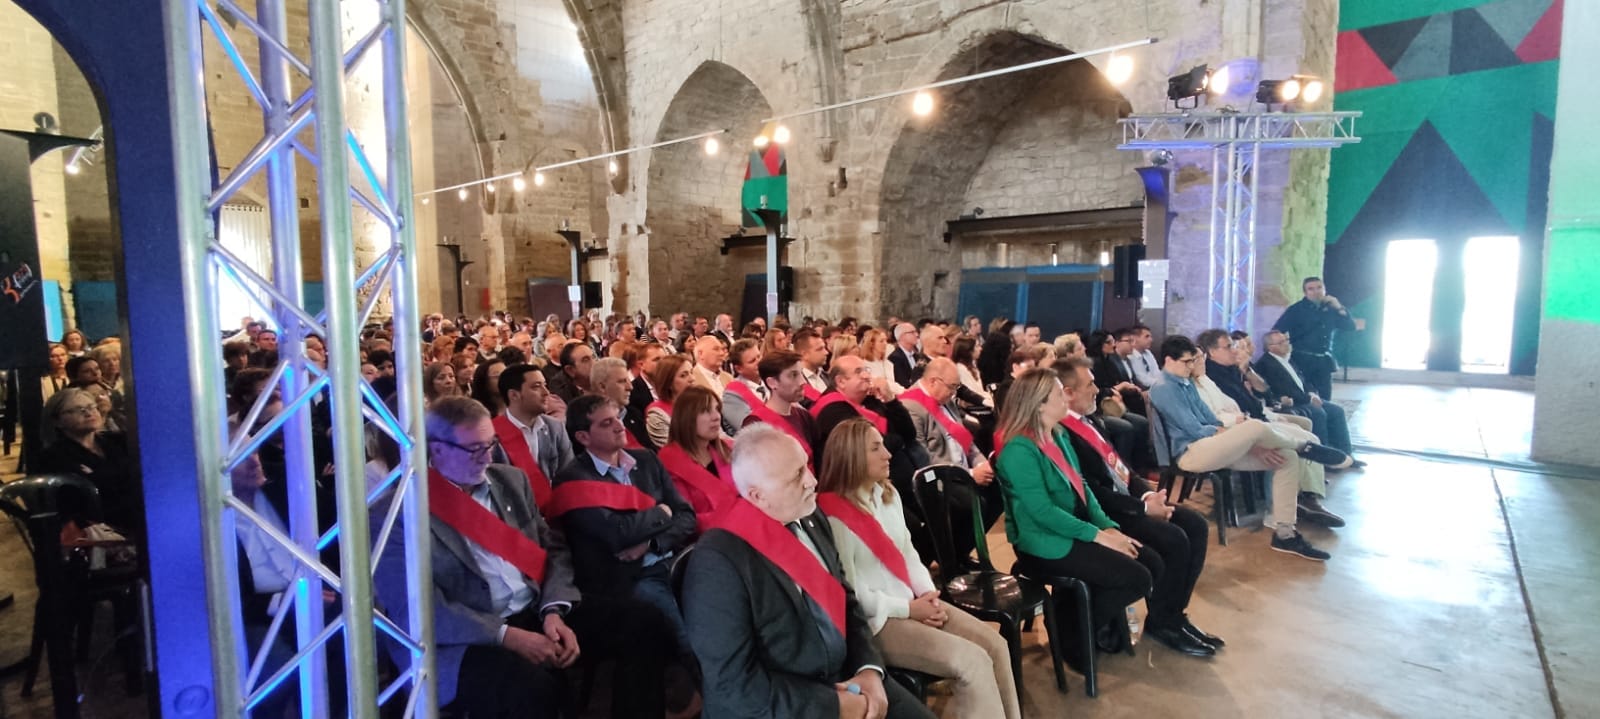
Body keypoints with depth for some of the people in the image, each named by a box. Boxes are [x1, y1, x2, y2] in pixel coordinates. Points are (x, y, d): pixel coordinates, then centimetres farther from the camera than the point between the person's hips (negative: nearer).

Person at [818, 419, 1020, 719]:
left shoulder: (888, 494, 8)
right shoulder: (834, 515, -18)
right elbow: (850, 593, -16)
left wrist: (928, 594, -4)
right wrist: (909, 608, -13)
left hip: (914, 603, 8)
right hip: (876, 621, -8)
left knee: (995, 645, -5)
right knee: (974, 662, -18)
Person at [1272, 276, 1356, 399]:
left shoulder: (1330, 309, 11)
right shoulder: (1296, 309, -3)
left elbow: (1350, 327, 5)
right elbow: (1276, 332, -7)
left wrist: (1339, 308, -5)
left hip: (1324, 361, 4)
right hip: (1303, 361, -4)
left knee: (1325, 400, 7)